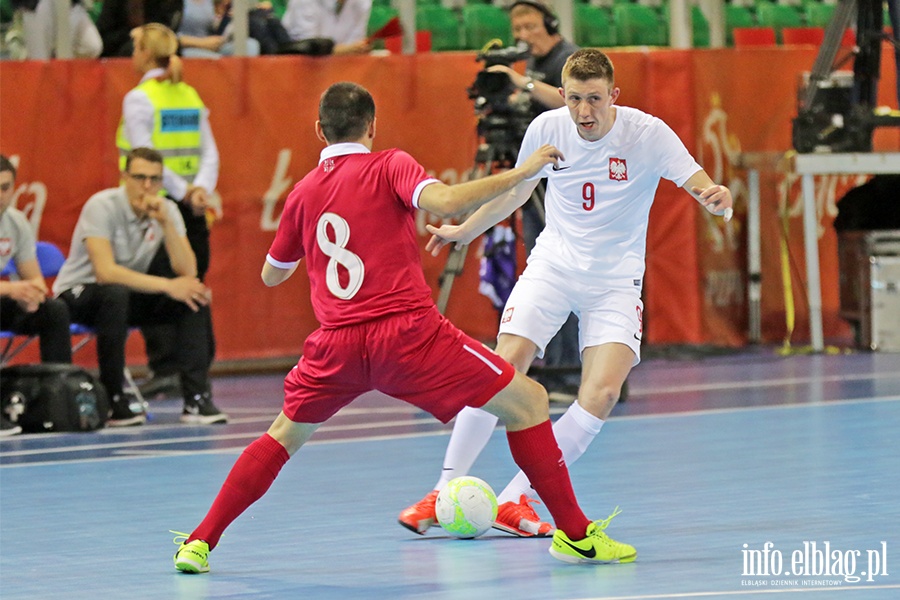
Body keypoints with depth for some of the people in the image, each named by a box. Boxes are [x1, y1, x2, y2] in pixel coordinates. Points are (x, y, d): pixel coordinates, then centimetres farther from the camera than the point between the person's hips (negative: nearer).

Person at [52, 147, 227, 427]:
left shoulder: (167, 210, -5)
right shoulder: (102, 206, -23)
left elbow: (188, 272, -15)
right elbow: (105, 272, -33)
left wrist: (166, 223, -26)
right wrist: (167, 285, -33)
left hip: (127, 293, 6)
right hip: (78, 293, -6)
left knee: (195, 297, -14)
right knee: (116, 294, -38)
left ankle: (196, 400, -17)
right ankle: (112, 401, -29)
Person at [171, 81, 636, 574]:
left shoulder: (303, 193, 15)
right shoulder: (390, 166, 2)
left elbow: (271, 275, 27)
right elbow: (443, 202, -18)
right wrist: (518, 173, -9)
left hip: (337, 345, 4)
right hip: (408, 331, -4)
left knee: (284, 436, 27)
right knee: (527, 402, 8)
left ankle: (199, 543, 19)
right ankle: (575, 533, 5)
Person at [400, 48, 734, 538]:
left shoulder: (648, 134, -13)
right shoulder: (546, 129, -5)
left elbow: (703, 189, -17)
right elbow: (516, 190, 15)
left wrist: (717, 198, -42)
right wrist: (463, 231, 25)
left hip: (615, 280, -1)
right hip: (553, 264, 1)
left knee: (601, 394, -18)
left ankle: (515, 501, -7)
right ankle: (444, 494, -5)